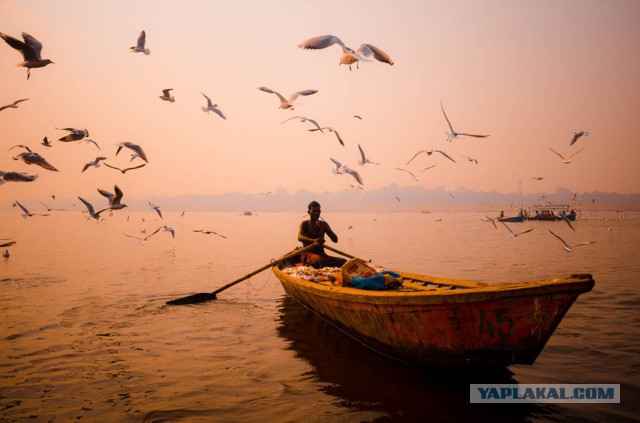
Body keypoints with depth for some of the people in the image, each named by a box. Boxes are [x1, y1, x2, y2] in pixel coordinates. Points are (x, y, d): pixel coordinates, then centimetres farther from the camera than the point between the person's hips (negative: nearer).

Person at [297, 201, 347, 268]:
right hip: (308, 254, -6)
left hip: (321, 254, 6)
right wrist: (314, 240, -42)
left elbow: (335, 240, 2)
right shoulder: (305, 224, -1)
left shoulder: (323, 224, 11)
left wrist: (325, 227, -14)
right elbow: (300, 237, -23)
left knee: (343, 261, -17)